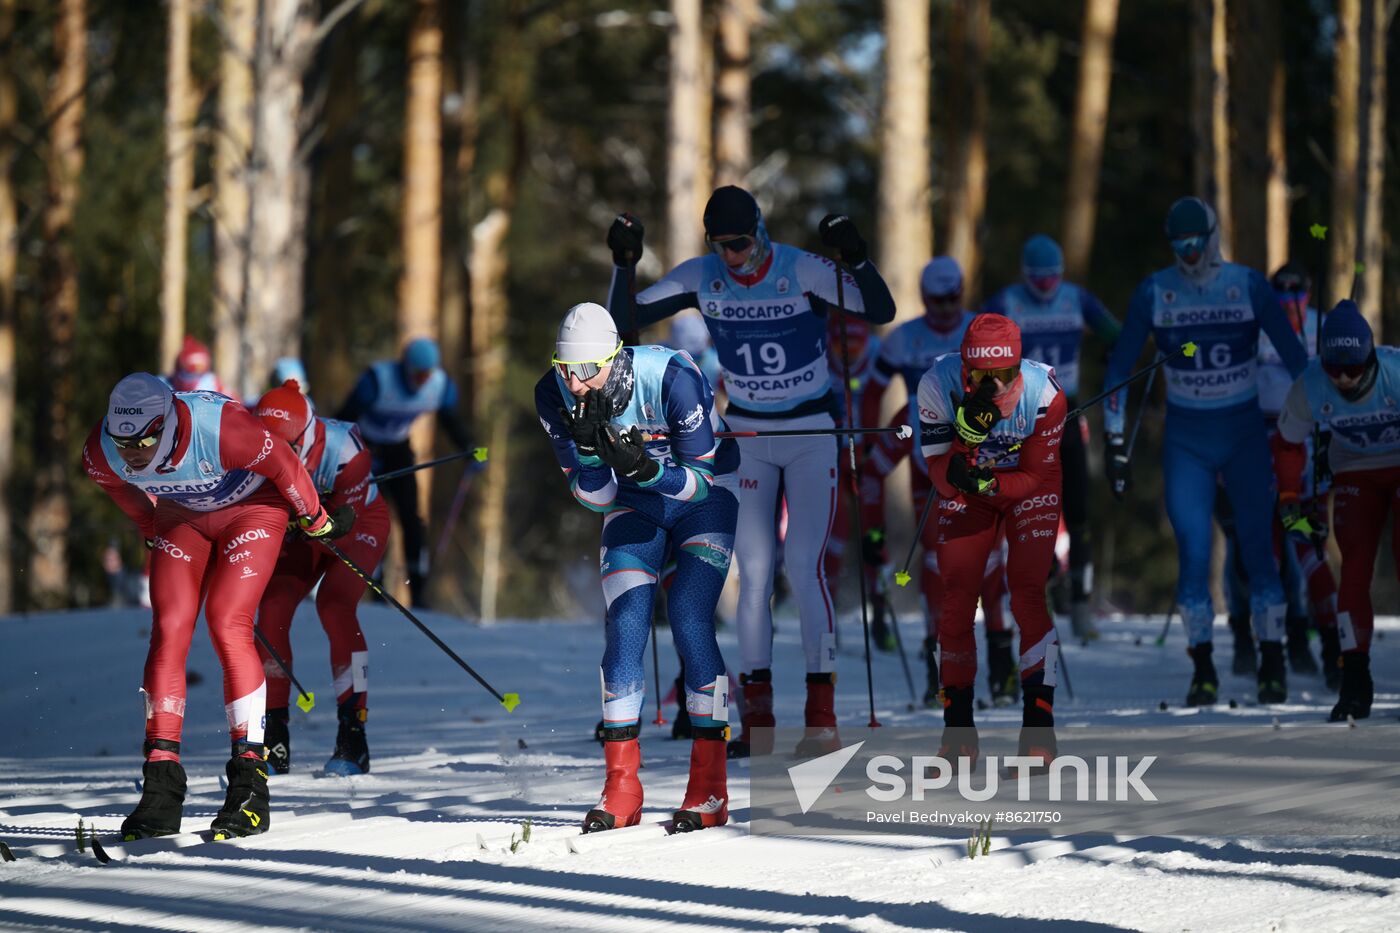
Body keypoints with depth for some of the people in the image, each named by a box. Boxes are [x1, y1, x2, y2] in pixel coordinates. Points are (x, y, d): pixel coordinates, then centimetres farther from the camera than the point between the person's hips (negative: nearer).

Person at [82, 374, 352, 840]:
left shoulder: (222, 429, -40)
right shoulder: (100, 453, -25)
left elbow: (284, 465, -20)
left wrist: (315, 520, -4)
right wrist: (153, 533, 18)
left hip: (252, 507, -4)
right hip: (181, 517, 4)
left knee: (227, 625, -19)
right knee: (168, 630, -11)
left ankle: (249, 780, -17)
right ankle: (161, 787, -11)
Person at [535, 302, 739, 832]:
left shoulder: (673, 378, -34)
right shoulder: (555, 395, -21)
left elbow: (699, 481, -26)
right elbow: (594, 496, -13)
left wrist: (642, 466, -44)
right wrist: (590, 450, -35)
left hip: (704, 496, -4)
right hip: (633, 506, 4)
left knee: (690, 625, -17)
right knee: (625, 629, -10)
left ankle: (709, 791, -13)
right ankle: (620, 793, -4)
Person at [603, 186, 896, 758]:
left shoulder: (802, 271, -16)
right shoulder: (700, 278, -6)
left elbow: (881, 312, -21)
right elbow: (624, 320, -2)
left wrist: (856, 258, -37)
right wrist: (624, 264, -17)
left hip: (812, 436, -3)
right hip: (747, 438, 3)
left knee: (805, 565, -12)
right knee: (753, 572, -1)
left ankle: (822, 719, -10)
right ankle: (757, 717, 4)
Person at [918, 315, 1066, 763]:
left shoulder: (1044, 392, -30)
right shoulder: (938, 385, -28)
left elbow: (1038, 475, -21)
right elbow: (941, 475, -27)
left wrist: (989, 483, -38)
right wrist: (968, 432, -45)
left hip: (1028, 489, -2)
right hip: (964, 491, 2)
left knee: (1029, 595, -15)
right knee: (956, 600, -6)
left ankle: (1038, 725, -13)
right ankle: (958, 726, 5)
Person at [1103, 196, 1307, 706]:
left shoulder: (1250, 286, -7)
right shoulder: (1153, 292, -4)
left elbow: (1294, 356, -1)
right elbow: (1119, 366, 3)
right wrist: (1114, 442, 0)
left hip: (1245, 434, 0)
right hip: (1185, 440, 0)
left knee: (1258, 547, -2)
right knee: (1193, 553, -8)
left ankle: (1273, 664, 9)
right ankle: (1202, 671, 1)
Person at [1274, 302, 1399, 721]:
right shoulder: (1310, 387, -22)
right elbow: (1288, 443, -3)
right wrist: (1291, 500, -7)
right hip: (1355, 472, 2)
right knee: (1355, 567, -10)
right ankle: (1355, 680, -8)